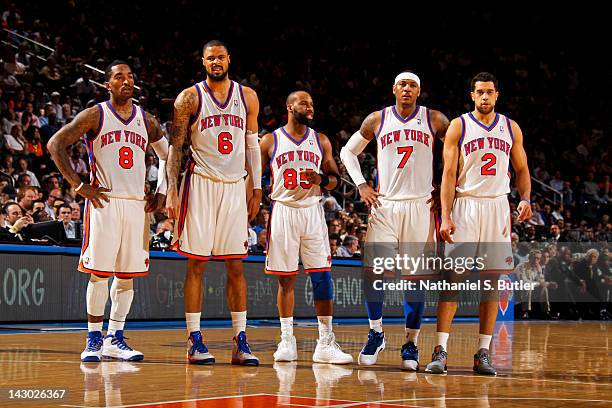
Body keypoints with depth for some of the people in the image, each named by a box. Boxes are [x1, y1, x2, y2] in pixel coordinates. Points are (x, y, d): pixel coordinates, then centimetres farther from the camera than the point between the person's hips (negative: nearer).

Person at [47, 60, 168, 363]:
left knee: (127, 275, 5)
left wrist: (162, 193, 10)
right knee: (99, 272, -3)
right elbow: (56, 144, -4)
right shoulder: (95, 115, 0)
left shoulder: (147, 121, 12)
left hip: (138, 203, 4)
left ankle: (115, 339, 13)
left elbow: (168, 158, 23)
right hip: (103, 201, -4)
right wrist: (78, 185, -9)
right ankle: (94, 339, 5)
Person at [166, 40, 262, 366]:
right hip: (200, 184, -3)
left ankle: (240, 342, 5)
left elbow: (252, 145, 15)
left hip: (235, 187, 3)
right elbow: (175, 147, 0)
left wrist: (256, 189, 9)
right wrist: (171, 191, -8)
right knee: (196, 263, -3)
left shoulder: (247, 97, 9)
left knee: (236, 265, 3)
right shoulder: (190, 98, 0)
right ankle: (195, 341, 2)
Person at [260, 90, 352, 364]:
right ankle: (287, 341, 10)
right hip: (282, 211, -1)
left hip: (312, 211, 1)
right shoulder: (270, 141, 5)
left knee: (322, 276, -5)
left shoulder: (321, 141, 10)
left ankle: (325, 344, -3)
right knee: (286, 279, 2)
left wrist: (321, 180, -9)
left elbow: (335, 179, 13)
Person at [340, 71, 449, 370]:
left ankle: (411, 344, 10)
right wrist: (361, 185, 5)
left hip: (420, 207, -1)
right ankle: (376, 334, 11)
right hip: (384, 205, 1)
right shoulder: (377, 120, 7)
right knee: (373, 272, -8)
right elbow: (348, 151, 18)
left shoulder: (435, 120, 4)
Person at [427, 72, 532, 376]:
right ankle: (440, 351, -8)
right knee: (454, 278, -9)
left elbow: (521, 169, 15)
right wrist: (446, 216, -13)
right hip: (465, 206, -3)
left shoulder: (511, 128, 10)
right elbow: (449, 173, -4)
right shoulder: (458, 126, 1)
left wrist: (525, 199, -5)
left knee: (492, 281, 2)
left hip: (498, 207, 3)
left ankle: (483, 353, 7)